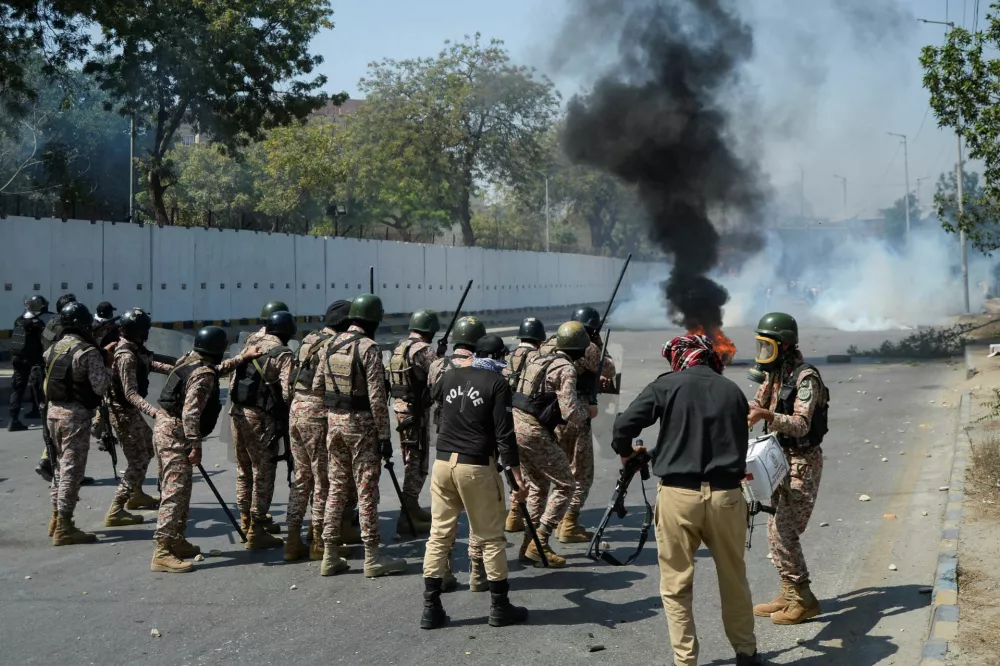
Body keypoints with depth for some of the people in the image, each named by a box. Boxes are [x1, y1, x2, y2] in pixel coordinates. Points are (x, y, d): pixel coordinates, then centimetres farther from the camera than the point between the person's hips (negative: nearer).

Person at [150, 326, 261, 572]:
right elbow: (190, 413, -24)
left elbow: (218, 370, 33)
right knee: (176, 491, -13)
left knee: (180, 489, 18)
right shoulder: (203, 374, -17)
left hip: (167, 428, 10)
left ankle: (176, 541, 26)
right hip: (175, 434, -10)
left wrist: (242, 357, 31)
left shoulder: (190, 360, 12)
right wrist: (195, 446, -23)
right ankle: (161, 554, -18)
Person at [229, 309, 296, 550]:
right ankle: (256, 532, 0)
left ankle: (246, 522, 29)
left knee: (244, 470, 18)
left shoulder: (251, 346, 13)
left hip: (237, 412, 8)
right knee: (263, 474, -1)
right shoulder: (284, 355, -10)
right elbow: (288, 393, -18)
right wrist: (292, 417, -2)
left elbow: (233, 381, 15)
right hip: (261, 418, -7)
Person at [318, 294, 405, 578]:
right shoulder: (368, 348, -15)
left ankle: (330, 556, 14)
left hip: (334, 420, 7)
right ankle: (372, 557, 4)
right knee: (367, 490, -1)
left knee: (336, 487, 12)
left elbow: (321, 386, 11)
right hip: (361, 423, -7)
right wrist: (384, 435, -14)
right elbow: (377, 396, -18)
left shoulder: (332, 345, 7)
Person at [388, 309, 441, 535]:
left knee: (411, 460, 19)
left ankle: (412, 508, 29)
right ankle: (408, 518, -4)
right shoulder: (423, 350, -17)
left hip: (401, 406, 9)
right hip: (416, 411, -9)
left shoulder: (400, 347, 12)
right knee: (417, 463, -5)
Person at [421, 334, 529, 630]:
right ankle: (500, 607, 13)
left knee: (439, 535, 9)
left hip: (443, 462, 5)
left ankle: (431, 608, 9)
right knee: (491, 538, 6)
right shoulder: (497, 384, -6)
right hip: (477, 467, -5)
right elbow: (504, 435, -11)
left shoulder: (450, 377, 10)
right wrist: (517, 476, -9)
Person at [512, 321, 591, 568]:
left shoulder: (538, 359, 15)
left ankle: (529, 545, 18)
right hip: (535, 433, -9)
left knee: (538, 486, 19)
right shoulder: (566, 369, -11)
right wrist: (589, 412, 2)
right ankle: (540, 543, -4)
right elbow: (571, 413, -18)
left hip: (515, 424, 9)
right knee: (564, 484, 1)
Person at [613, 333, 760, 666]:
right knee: (734, 580, 18)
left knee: (676, 585, 8)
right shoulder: (733, 391, 8)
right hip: (725, 495, 3)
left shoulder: (667, 385, -1)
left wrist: (626, 453, 12)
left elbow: (624, 425, -7)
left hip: (678, 494, -3)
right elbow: (741, 445, 14)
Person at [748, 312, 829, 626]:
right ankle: (789, 594, 23)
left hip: (803, 463, -9)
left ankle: (803, 600, 0)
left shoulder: (805, 378, -19)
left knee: (781, 532, -10)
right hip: (782, 460, 9)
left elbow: (801, 424, -29)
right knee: (779, 529, 13)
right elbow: (756, 406, 20)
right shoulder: (774, 375, 9)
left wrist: (768, 416, -44)